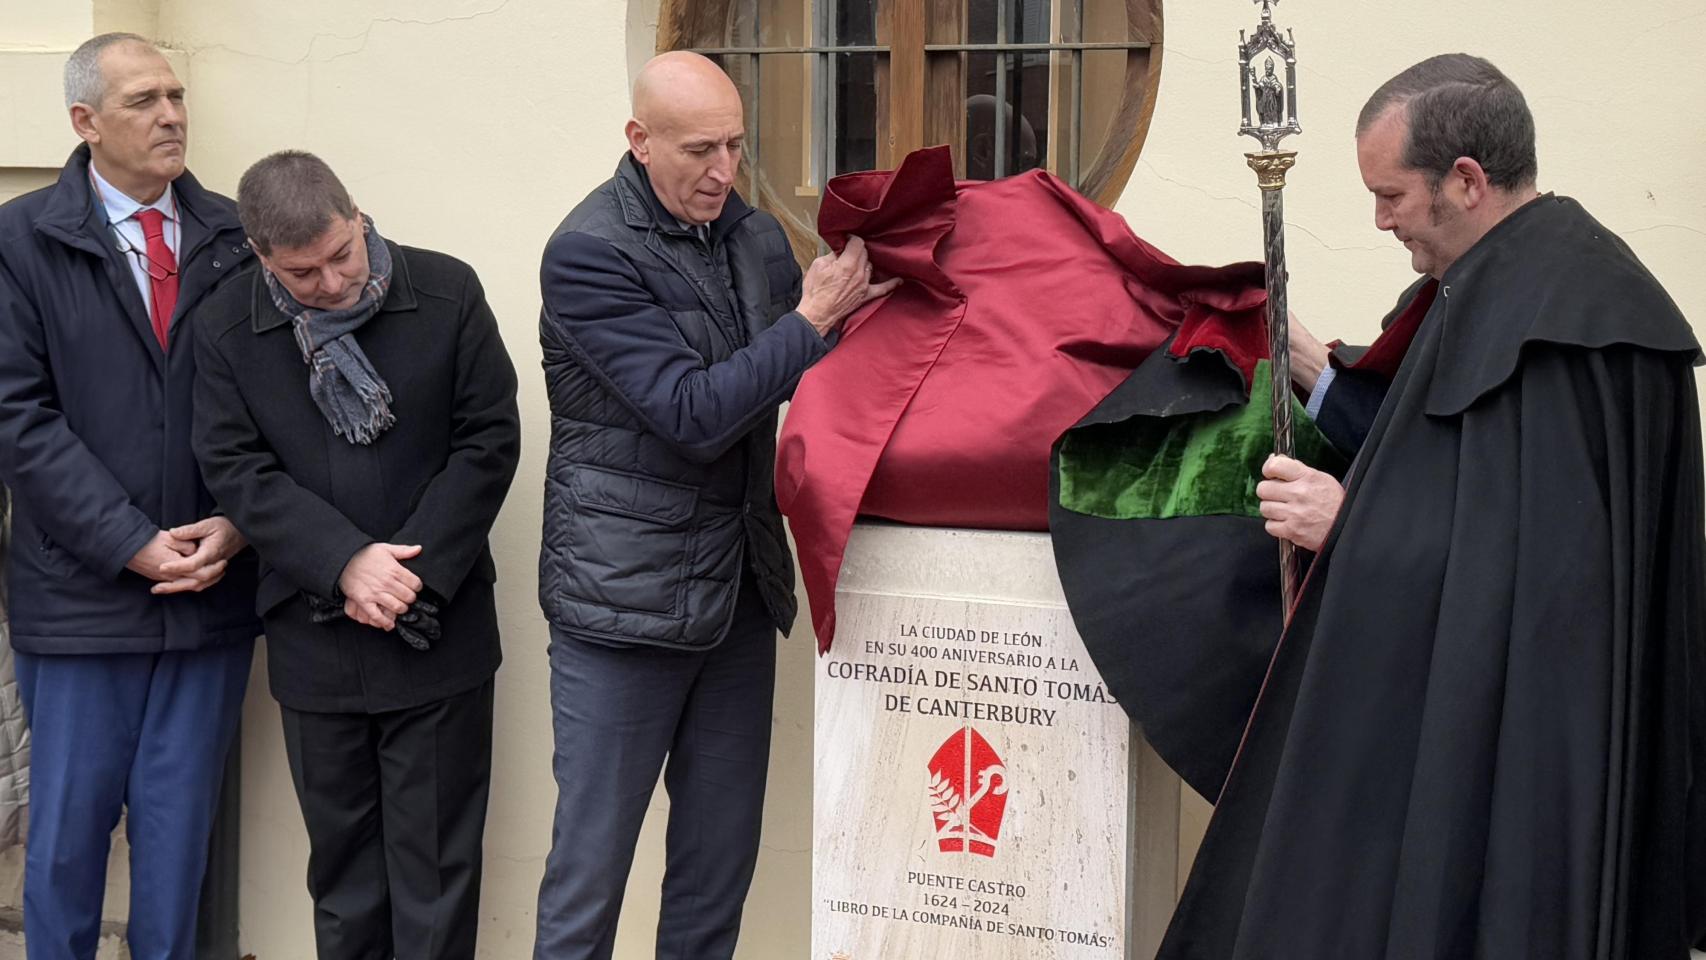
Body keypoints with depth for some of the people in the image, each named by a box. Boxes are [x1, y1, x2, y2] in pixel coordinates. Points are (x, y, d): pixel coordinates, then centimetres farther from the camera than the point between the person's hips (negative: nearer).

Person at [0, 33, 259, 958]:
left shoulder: (233, 238, 5)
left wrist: (235, 525, -9)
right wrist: (132, 544, -13)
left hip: (212, 587, 2)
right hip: (83, 592, -2)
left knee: (179, 829, 9)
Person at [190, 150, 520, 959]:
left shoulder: (448, 294, -6)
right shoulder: (225, 329, -2)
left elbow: (489, 440, -5)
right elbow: (237, 470, -6)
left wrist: (413, 567, -13)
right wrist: (345, 563, -18)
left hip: (437, 631, -2)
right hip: (314, 640, 2)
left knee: (435, 861, 5)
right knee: (341, 859, 14)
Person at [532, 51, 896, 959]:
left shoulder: (753, 234, 7)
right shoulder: (589, 253, -13)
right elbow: (693, 415, -19)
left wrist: (856, 300, -3)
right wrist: (812, 320, -14)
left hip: (741, 591, 6)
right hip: (625, 601, -6)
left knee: (721, 860, 13)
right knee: (590, 861, 3)